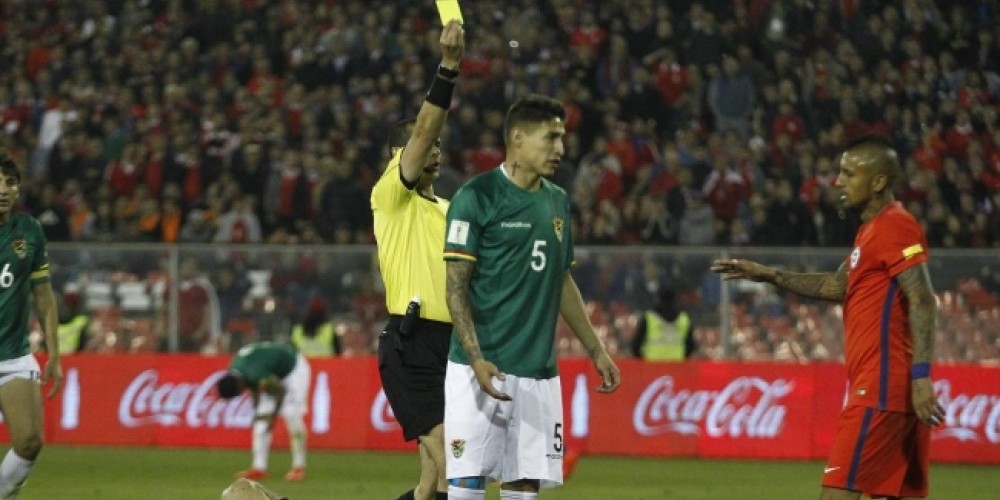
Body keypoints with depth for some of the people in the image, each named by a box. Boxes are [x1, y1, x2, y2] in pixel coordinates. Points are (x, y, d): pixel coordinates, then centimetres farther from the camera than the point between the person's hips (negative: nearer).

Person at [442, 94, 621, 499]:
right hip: (482, 370, -6)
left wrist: (595, 351, 19)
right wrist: (477, 360, -19)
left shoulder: (558, 201, 14)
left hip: (538, 371, 6)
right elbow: (456, 286, -9)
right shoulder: (477, 196, -6)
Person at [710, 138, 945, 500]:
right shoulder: (872, 229, 19)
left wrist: (921, 375, -26)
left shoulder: (894, 227, -12)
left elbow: (922, 302, -19)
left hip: (880, 386, -10)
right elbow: (837, 286, 28)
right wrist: (770, 276, 20)